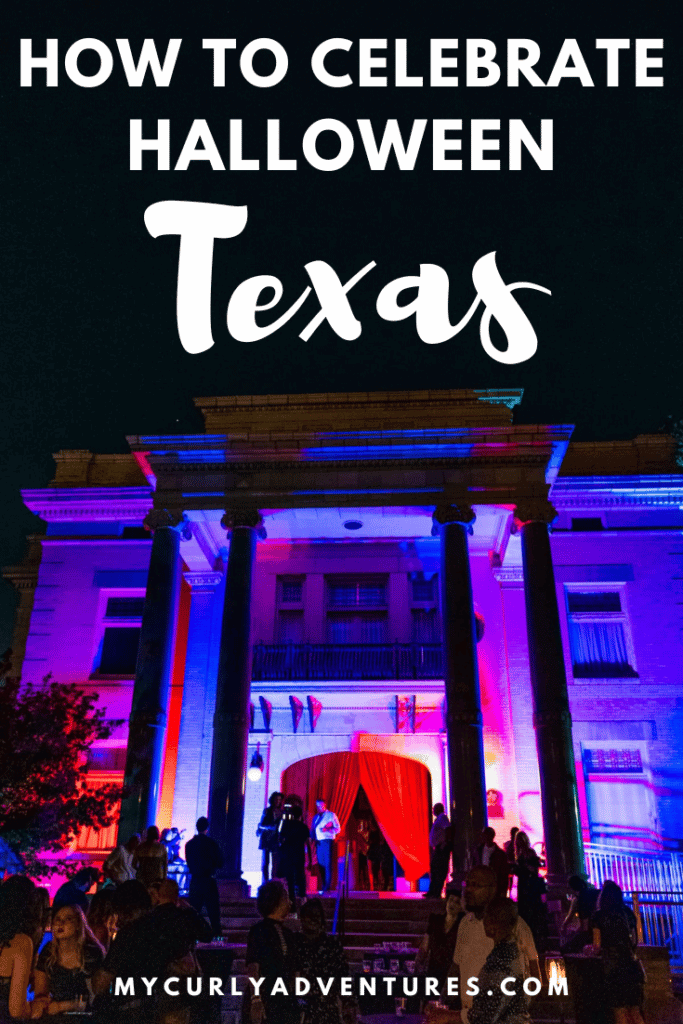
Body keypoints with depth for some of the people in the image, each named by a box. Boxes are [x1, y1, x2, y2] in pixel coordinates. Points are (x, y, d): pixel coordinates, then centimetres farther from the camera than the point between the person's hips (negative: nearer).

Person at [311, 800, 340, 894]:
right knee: (321, 865, 6)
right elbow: (313, 829, 18)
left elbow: (338, 829, -2)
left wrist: (327, 830, -16)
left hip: (327, 842, -6)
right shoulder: (316, 817, 19)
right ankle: (323, 887, 14)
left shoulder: (331, 815, 2)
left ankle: (327, 887, -8)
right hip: (318, 843, 6)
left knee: (328, 865, -8)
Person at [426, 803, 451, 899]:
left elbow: (448, 829, -23)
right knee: (434, 869, 13)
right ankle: (432, 892, 20)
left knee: (440, 871, -7)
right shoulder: (438, 819, 20)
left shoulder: (442, 817, -10)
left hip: (442, 848, -11)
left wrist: (445, 843, -24)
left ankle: (436, 893, -6)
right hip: (437, 848, 11)